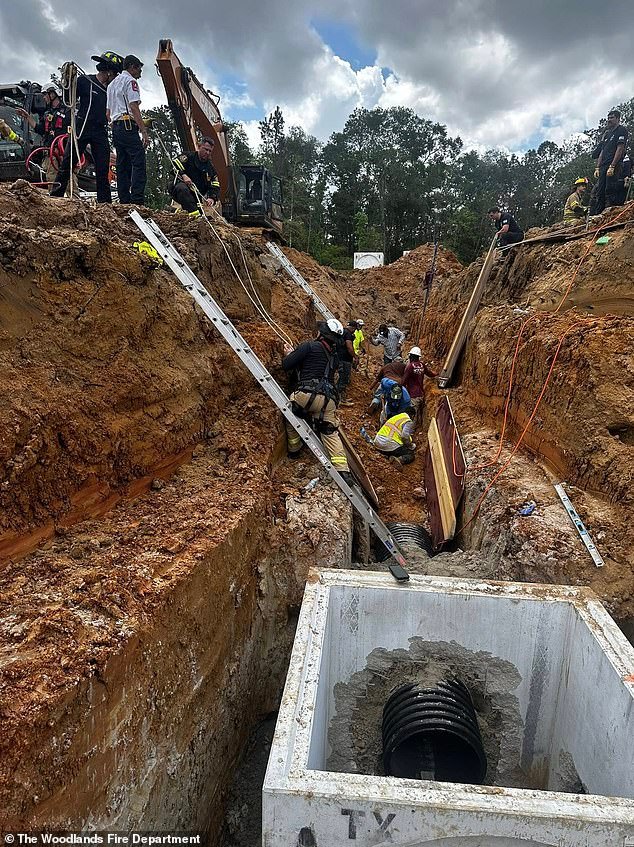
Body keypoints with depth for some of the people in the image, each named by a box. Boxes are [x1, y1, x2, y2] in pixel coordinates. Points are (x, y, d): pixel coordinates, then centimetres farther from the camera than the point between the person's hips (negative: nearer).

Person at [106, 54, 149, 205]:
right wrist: (144, 132, -18)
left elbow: (108, 112, 25)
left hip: (115, 126, 9)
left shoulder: (112, 84, 27)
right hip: (128, 126, -9)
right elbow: (134, 107, -13)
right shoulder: (130, 81, 0)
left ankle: (124, 201, 3)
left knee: (122, 165, 7)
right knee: (139, 164, -16)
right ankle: (138, 201, -27)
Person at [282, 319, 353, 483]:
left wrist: (288, 355, 25)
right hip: (329, 400, 5)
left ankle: (294, 451, 34)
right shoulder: (334, 357, 25)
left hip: (307, 394, -5)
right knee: (331, 433, 9)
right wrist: (294, 353, 40)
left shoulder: (310, 346, 3)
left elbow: (287, 365, 1)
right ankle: (343, 470, -3)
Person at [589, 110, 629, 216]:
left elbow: (620, 148, -8)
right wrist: (597, 168, 10)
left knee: (610, 192, -14)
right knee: (598, 193, 2)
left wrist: (612, 166, -18)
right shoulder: (607, 133, 25)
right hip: (603, 167, 8)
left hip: (614, 167, -8)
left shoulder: (621, 130, 2)